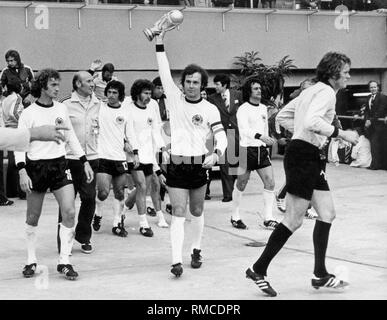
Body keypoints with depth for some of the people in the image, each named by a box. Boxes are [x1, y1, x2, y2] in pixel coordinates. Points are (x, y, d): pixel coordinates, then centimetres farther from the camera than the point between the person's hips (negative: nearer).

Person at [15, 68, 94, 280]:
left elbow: (71, 137, 15)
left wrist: (85, 162, 11)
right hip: (36, 167, -3)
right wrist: (22, 171, -20)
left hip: (59, 164, 3)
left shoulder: (61, 109, 5)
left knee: (69, 212, -9)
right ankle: (31, 261, 23)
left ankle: (64, 262, 2)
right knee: (33, 217, 6)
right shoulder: (28, 113, -8)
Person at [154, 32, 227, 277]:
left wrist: (216, 154, -25)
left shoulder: (210, 109, -1)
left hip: (200, 165, 1)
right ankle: (177, 261, -13)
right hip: (177, 165, -1)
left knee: (197, 212, 13)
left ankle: (196, 250, 32)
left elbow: (222, 137, -5)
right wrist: (160, 43, -13)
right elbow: (165, 72, -6)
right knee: (178, 213, -8)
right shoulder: (174, 98, 1)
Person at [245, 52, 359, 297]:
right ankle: (258, 269, 3)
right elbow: (312, 121, -29)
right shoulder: (327, 92, -11)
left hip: (312, 159, 11)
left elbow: (282, 117, 22)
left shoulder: (313, 91, 19)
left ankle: (320, 274, 14)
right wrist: (342, 134, -23)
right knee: (294, 220, -6)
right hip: (304, 156, -11)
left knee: (327, 214, 9)